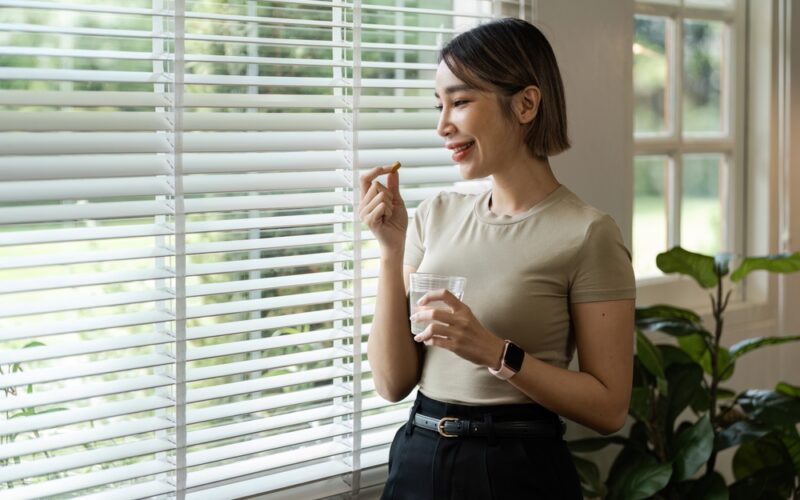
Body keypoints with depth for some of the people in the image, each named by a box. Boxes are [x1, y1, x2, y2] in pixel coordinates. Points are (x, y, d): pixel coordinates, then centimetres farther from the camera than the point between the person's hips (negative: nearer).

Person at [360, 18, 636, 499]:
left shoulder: (587, 234, -12)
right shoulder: (437, 215, 3)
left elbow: (609, 408, -12)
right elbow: (393, 382, 0)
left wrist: (495, 352, -22)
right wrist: (392, 251, -9)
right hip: (417, 459, 5)